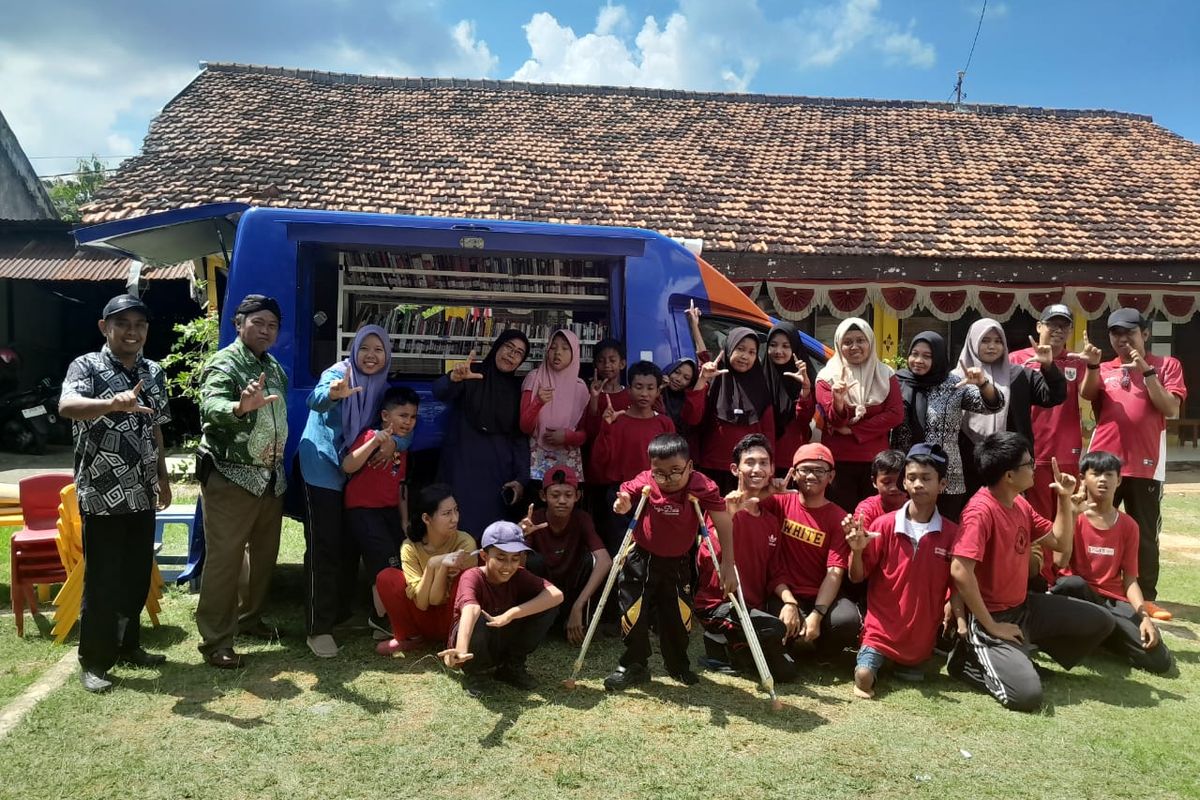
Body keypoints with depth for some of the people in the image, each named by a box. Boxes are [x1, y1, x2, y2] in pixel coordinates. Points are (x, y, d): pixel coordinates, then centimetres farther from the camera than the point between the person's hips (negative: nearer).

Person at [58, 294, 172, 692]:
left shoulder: (153, 373, 9)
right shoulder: (86, 366, -10)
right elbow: (66, 406, -31)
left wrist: (163, 478, 18)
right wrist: (114, 403, -49)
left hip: (141, 493, 6)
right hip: (101, 495, -6)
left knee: (138, 576, 14)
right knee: (102, 580, 2)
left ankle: (127, 645, 30)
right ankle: (94, 660, 16)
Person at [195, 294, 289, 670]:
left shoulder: (274, 367, 12)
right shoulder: (224, 364, -14)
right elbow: (212, 406, -33)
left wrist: (280, 465, 15)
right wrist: (241, 407, -55)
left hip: (270, 477, 8)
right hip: (230, 478, -8)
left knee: (264, 553, 17)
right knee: (224, 559, -3)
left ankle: (249, 617, 34)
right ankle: (215, 641, 6)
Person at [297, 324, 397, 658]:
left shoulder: (381, 387, 2)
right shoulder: (339, 373, -16)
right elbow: (316, 400, -37)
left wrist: (393, 439, -20)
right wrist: (333, 393, -61)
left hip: (355, 473, 6)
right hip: (323, 472, -6)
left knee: (350, 546, 13)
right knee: (324, 549, -6)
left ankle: (342, 613, 28)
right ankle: (318, 628, 0)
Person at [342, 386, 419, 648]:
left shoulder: (402, 447, 14)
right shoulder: (371, 436, -8)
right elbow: (348, 466, -25)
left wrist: (405, 520, 12)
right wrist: (375, 442, -32)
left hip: (389, 510, 7)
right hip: (362, 509, -7)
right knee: (385, 562, -15)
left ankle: (384, 617, 15)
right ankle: (383, 619, -1)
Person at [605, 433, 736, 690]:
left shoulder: (702, 487, -22)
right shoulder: (644, 483, -18)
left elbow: (722, 524, -25)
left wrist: (727, 565, -31)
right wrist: (622, 505, -35)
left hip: (678, 563, 0)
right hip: (641, 560, 0)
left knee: (679, 615, 7)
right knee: (634, 613, 0)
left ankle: (678, 665, 33)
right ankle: (633, 666, 22)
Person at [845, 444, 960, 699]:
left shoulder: (951, 533, -4)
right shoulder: (884, 525, -8)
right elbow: (857, 578, -3)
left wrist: (953, 607, -13)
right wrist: (857, 550, -21)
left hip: (922, 637, 2)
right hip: (882, 631, -2)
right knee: (864, 678, -18)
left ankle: (907, 664, 34)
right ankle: (872, 659, 10)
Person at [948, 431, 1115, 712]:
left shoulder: (1021, 504, 5)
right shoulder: (981, 510, -24)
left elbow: (1061, 543, 15)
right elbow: (960, 571, -31)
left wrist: (1064, 499, 2)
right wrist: (991, 626, -24)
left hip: (1025, 606, 9)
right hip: (990, 617, -9)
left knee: (1101, 622, 10)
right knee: (1027, 695, -25)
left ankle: (1020, 656, 13)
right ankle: (971, 660, 2)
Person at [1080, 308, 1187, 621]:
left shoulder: (1167, 365, 5)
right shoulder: (1104, 370, 10)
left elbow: (1171, 409, -8)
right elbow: (1087, 395, -11)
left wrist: (1146, 371, -13)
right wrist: (1092, 366, -28)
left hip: (1145, 465, -1)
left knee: (1144, 535, 5)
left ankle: (1146, 598, 12)